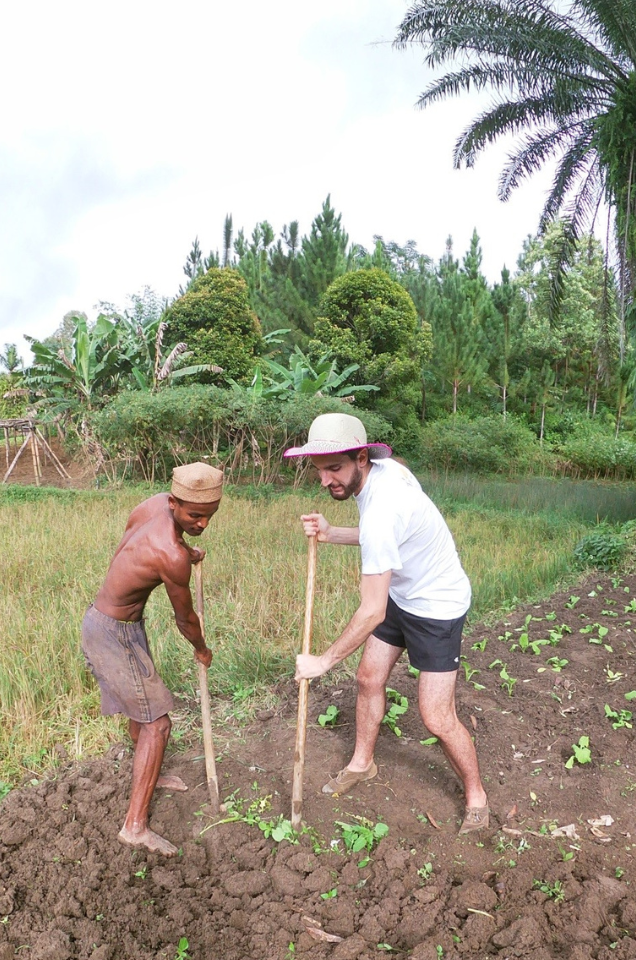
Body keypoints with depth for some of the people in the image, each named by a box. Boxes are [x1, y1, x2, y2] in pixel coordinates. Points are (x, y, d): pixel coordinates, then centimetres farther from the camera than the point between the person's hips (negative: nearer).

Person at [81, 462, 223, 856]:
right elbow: (185, 618, -13)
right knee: (157, 723, -3)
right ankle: (136, 825, 6)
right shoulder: (172, 557, -32)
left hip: (104, 615, 9)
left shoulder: (157, 503, -9)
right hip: (114, 634, -9)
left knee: (141, 706, 25)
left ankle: (150, 775, 46)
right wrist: (202, 650, 7)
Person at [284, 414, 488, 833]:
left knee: (438, 719, -3)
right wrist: (331, 534, -7)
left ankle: (477, 799, 23)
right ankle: (362, 763, 39)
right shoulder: (385, 468, -10)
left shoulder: (381, 509, -37)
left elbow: (372, 612, -32)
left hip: (437, 607, -9)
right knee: (369, 678, 16)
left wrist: (324, 661, -20)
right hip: (401, 594, 9)